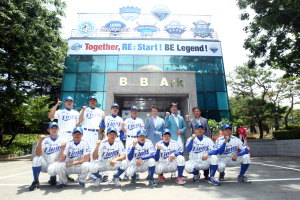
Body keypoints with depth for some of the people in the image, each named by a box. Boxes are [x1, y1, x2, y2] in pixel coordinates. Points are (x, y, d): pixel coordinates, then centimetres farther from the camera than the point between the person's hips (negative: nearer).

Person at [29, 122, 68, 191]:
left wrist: (59, 161, -16)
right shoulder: (44, 140, 3)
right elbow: (38, 154, -11)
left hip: (57, 164, -2)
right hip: (45, 165, 2)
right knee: (37, 159, -26)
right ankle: (36, 182, -10)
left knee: (51, 168, -34)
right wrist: (40, 141, -23)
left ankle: (53, 177, 5)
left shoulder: (63, 140, 3)